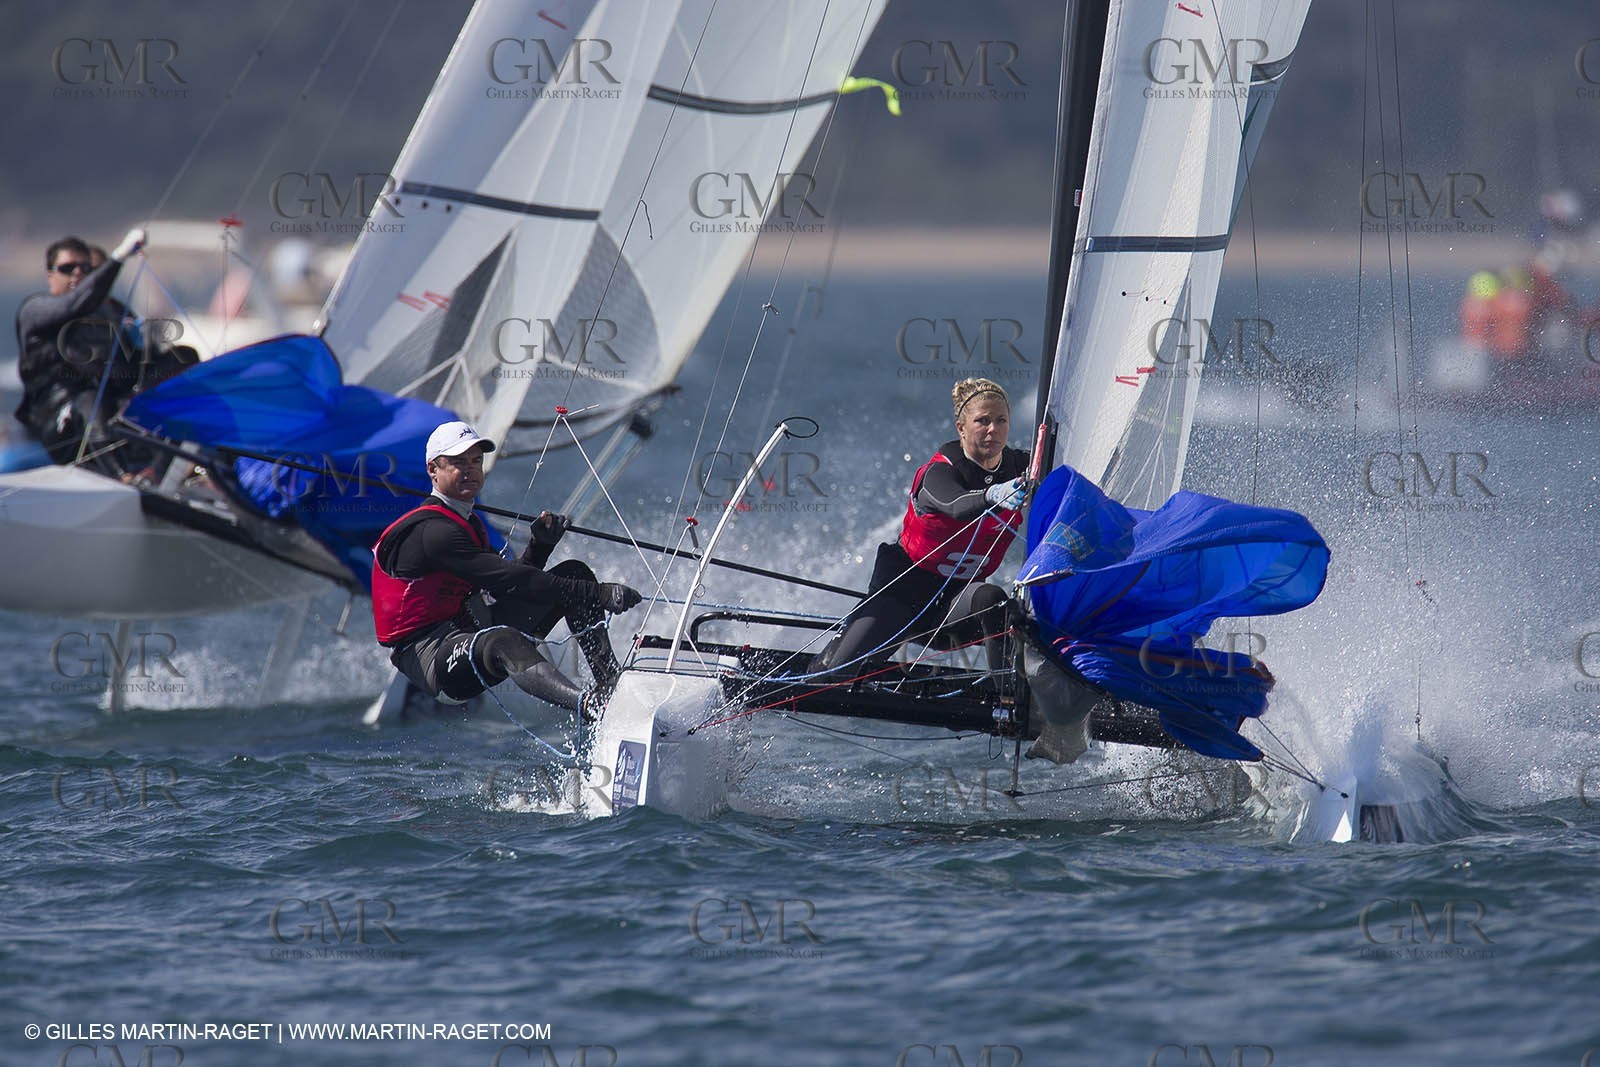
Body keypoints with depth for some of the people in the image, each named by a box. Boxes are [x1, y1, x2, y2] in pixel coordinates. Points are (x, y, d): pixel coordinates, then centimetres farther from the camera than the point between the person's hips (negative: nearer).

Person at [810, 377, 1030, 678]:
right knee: (837, 675, -7)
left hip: (959, 594, 3)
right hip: (905, 587, -2)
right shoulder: (938, 473, -22)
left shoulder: (1017, 467, -6)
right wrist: (992, 495, -67)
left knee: (990, 600, -35)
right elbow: (956, 506, -45)